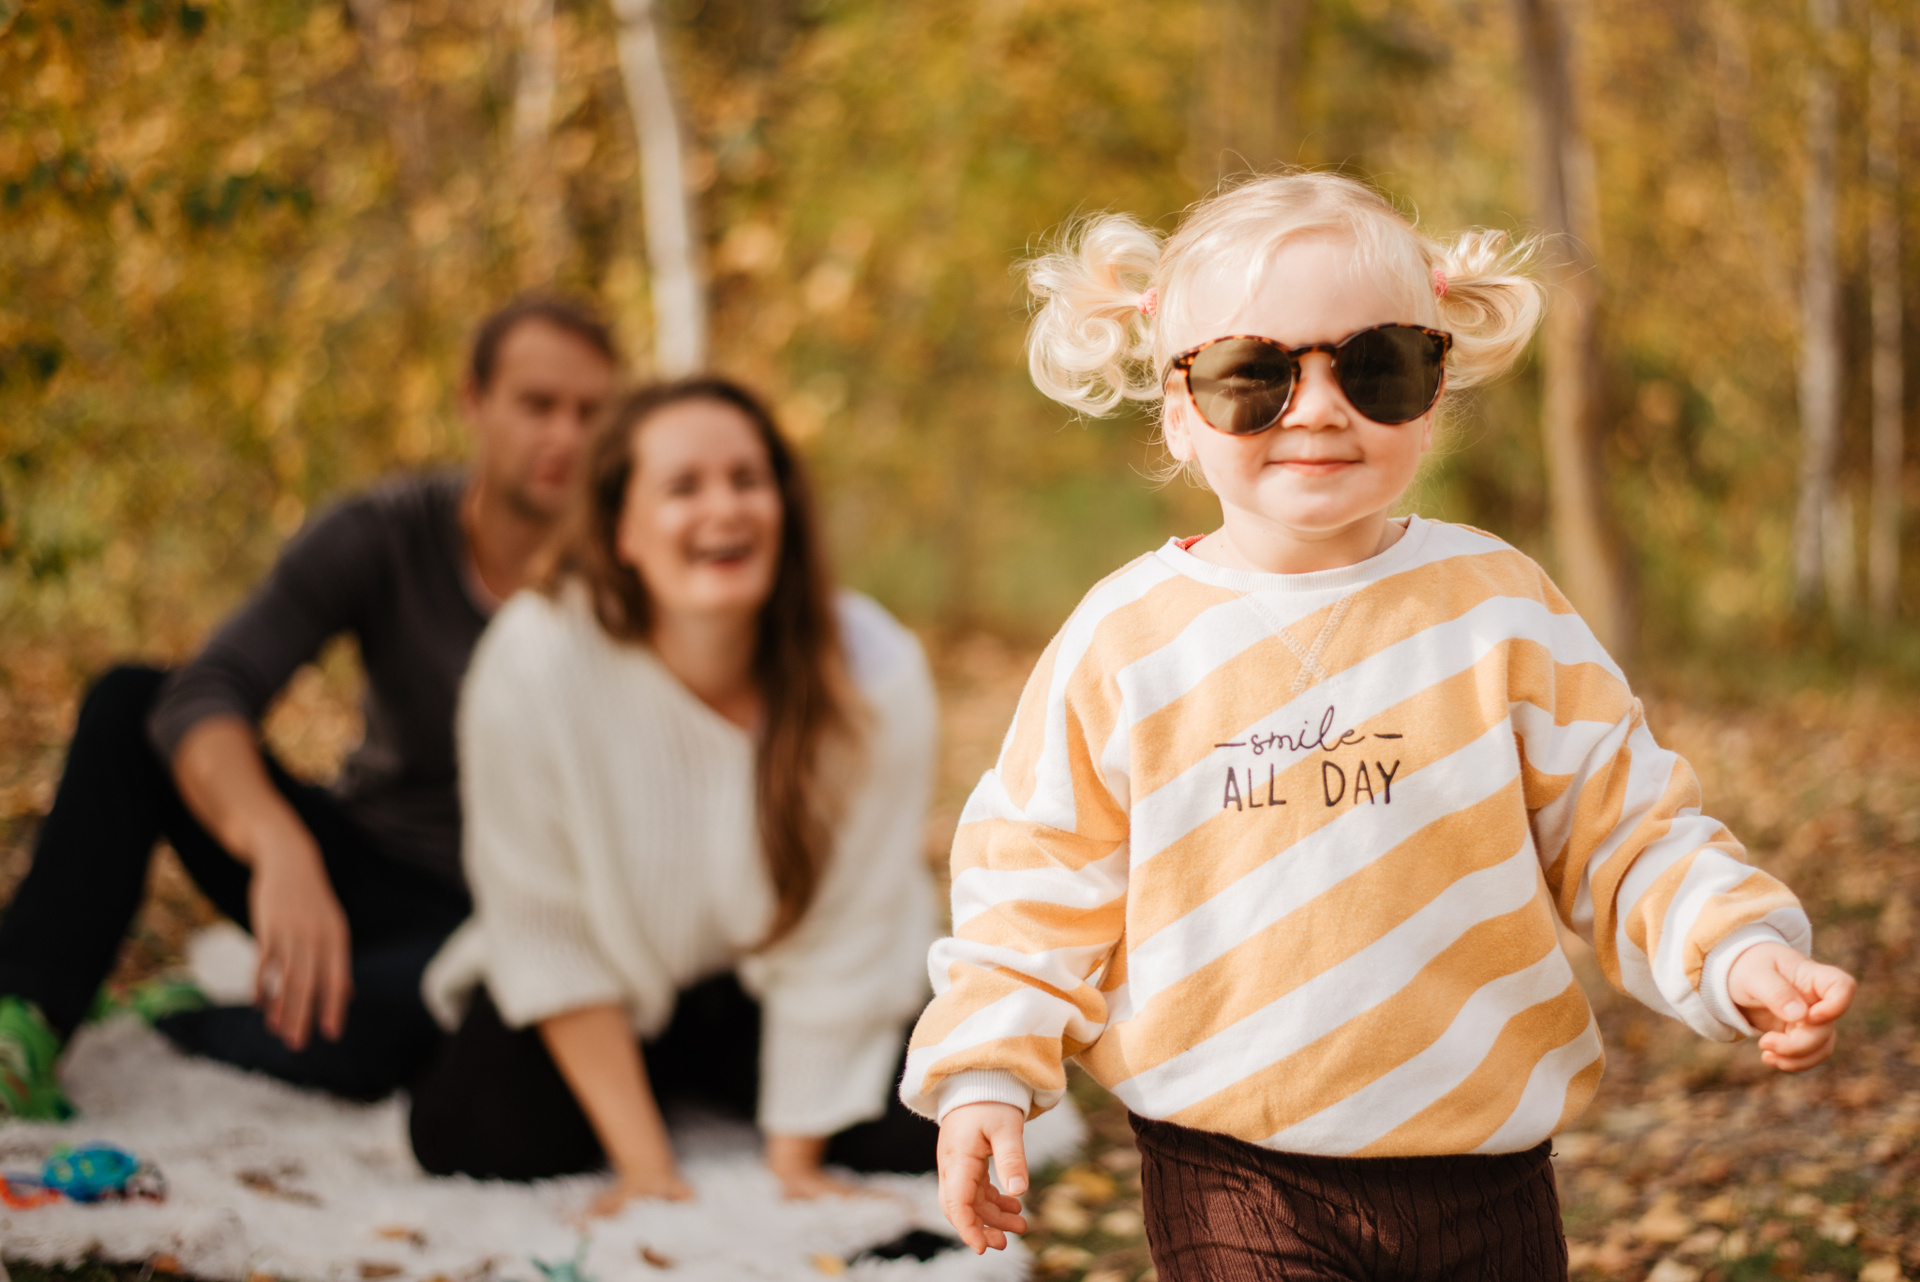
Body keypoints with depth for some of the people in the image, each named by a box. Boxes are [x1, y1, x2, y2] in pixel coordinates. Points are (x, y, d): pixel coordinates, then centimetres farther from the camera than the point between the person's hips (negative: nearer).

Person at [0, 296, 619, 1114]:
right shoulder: (381, 539, -11)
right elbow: (199, 700, -25)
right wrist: (282, 851, -45)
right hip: (357, 860, 3)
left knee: (365, 1022, -38)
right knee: (127, 701, -16)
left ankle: (182, 1020, -6)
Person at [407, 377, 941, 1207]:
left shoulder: (878, 674, -27)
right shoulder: (531, 663, -27)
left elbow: (841, 943, -17)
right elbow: (547, 936, -18)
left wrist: (793, 1164, -13)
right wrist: (642, 1163, -18)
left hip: (772, 980, 1)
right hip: (614, 988, -1)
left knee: (927, 1130, -20)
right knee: (474, 1139, -24)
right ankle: (635, 1084, 14)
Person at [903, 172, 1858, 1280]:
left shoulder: (1500, 607, -1)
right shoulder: (1125, 643, -3)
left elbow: (1623, 833, 2)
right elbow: (1039, 885, 3)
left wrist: (1736, 951, -14)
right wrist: (987, 1074, -5)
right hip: (1232, 1182, -1)